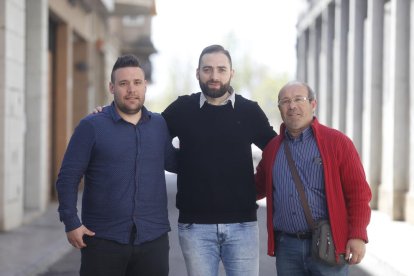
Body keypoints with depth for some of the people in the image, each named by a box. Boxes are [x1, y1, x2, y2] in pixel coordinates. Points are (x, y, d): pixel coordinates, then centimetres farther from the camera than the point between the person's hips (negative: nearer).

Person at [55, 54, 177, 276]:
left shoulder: (159, 125, 8)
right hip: (103, 240, -3)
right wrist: (71, 223, -10)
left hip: (154, 239, 3)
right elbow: (68, 178, -4)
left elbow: (172, 162, 22)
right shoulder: (91, 126, -3)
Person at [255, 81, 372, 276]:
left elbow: (358, 191, -4)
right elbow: (258, 186, 25)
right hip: (286, 245, 4)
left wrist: (358, 235, -10)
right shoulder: (272, 148, 12)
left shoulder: (336, 141, -1)